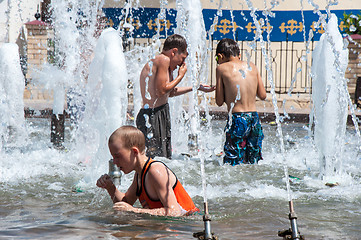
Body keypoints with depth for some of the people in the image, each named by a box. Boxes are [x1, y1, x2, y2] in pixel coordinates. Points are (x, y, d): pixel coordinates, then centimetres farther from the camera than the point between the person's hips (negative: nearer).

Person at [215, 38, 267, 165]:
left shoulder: (222, 68, -1)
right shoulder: (251, 66, 10)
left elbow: (219, 101, 1)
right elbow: (263, 95, 13)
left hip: (237, 119, -5)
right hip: (254, 119, 5)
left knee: (234, 163, -2)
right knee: (252, 163, 14)